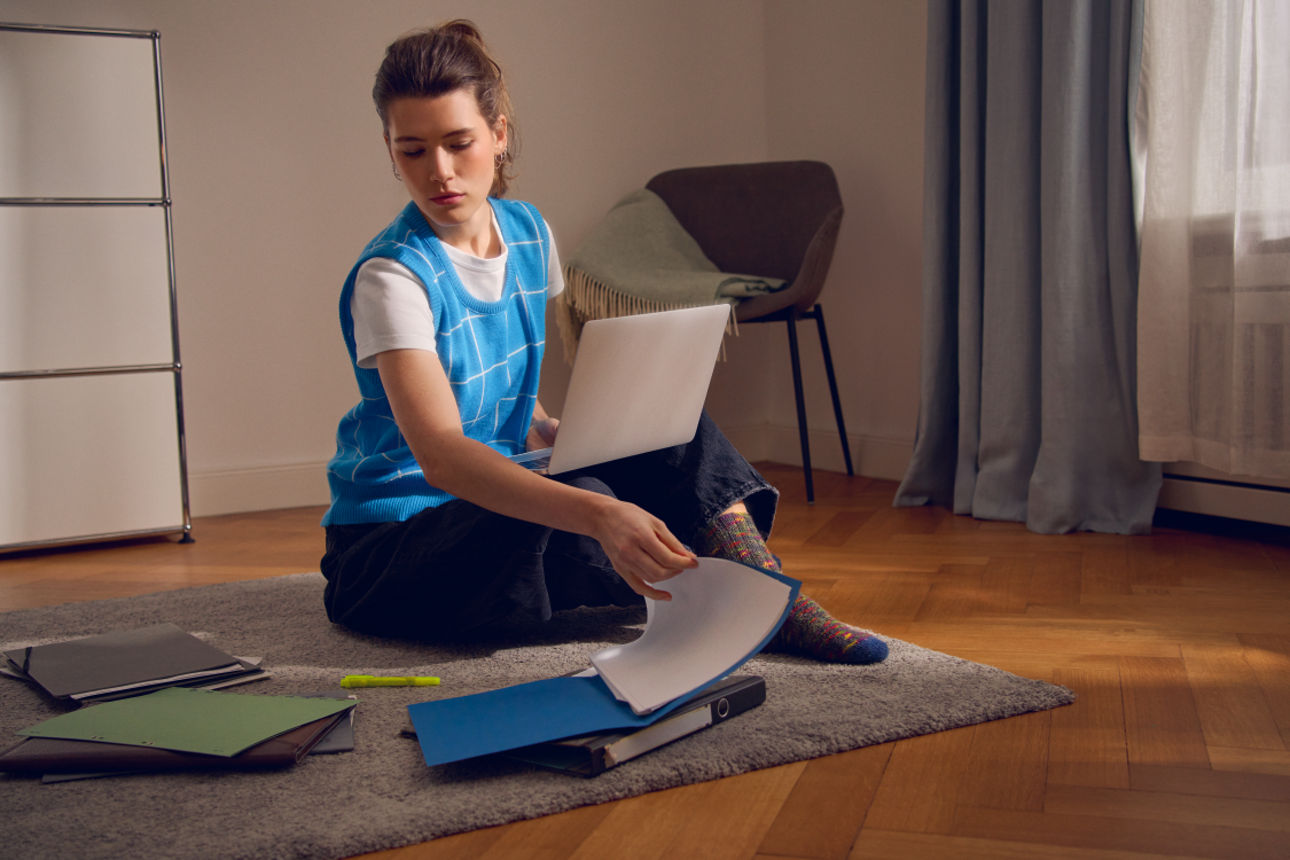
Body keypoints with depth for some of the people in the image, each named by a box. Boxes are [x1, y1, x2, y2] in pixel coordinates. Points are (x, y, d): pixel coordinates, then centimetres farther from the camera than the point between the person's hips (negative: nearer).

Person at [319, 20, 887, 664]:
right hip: (387, 548, -7)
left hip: (499, 491, 7)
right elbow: (440, 454, -38)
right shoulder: (391, 276, -23)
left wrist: (554, 436, -4)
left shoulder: (528, 233, 1)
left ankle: (775, 606, -12)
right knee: (579, 501, -34)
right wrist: (597, 515, -52)